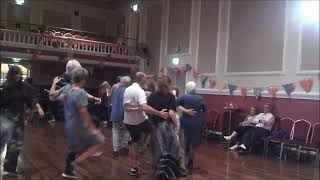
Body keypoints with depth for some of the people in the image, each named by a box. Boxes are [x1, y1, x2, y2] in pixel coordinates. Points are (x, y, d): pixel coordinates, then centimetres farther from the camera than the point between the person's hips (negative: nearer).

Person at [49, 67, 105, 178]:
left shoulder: (66, 88, 1)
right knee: (99, 141, -2)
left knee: (79, 149, 22)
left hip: (69, 125, 9)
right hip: (79, 126, -9)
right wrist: (93, 128, -20)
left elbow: (52, 94, 15)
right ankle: (78, 162, -3)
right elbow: (84, 114, -25)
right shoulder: (81, 93, -22)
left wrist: (54, 83, 28)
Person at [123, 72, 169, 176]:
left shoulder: (127, 89, 5)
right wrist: (159, 113, -35)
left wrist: (135, 109, -11)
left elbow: (125, 107, 1)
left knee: (134, 143, 15)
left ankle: (134, 167, 19)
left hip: (128, 121, 7)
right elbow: (144, 107, -35)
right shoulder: (140, 91, -20)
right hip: (139, 121, -7)